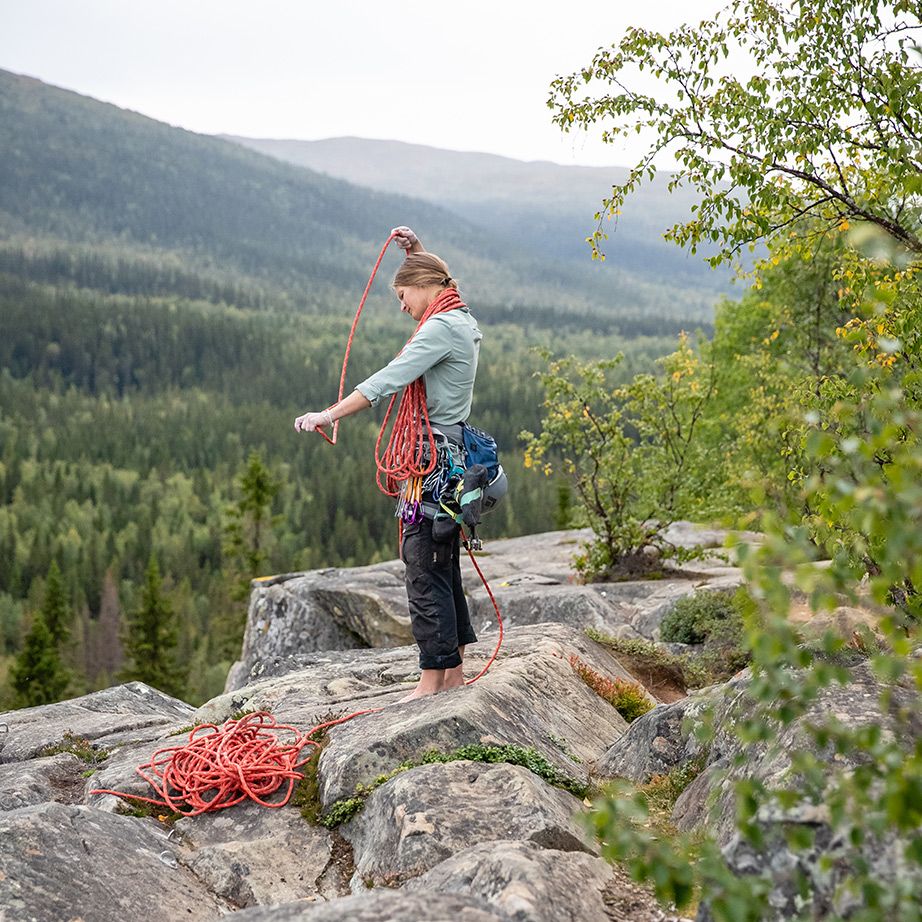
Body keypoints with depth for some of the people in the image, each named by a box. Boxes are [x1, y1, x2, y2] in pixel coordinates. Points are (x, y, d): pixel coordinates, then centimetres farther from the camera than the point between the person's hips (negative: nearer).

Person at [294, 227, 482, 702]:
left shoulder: (441, 328, -14)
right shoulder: (462, 320, 15)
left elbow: (389, 379, -23)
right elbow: (435, 280, 41)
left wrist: (329, 414, -24)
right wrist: (416, 250, 30)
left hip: (432, 458, -10)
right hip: (449, 454, 10)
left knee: (424, 569, -7)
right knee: (443, 569, 14)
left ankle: (433, 678, -3)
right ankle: (454, 670, 20)